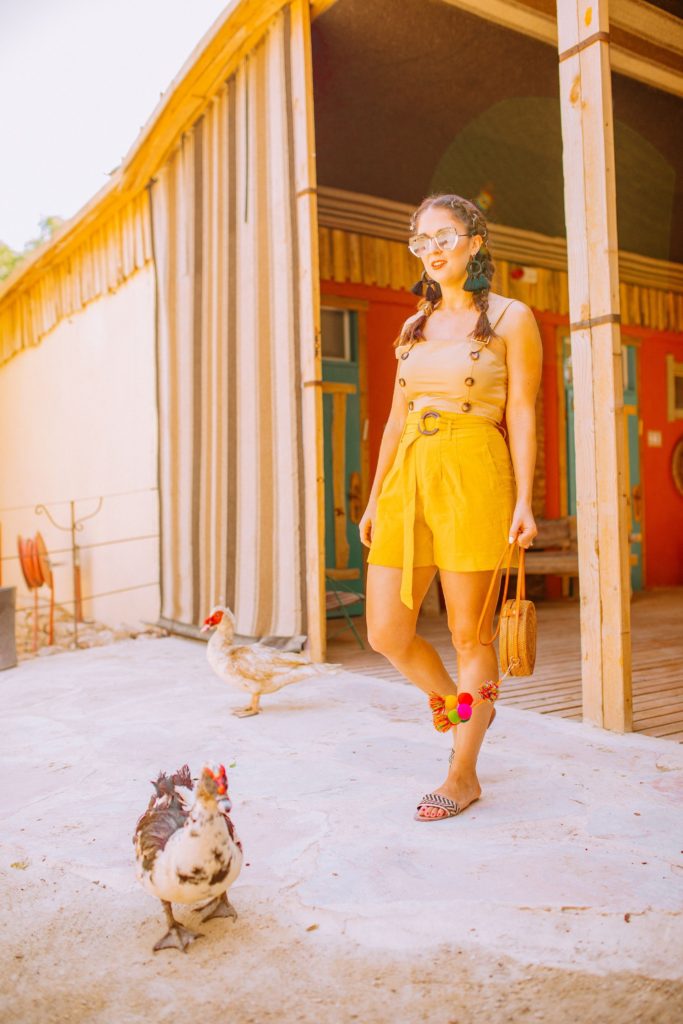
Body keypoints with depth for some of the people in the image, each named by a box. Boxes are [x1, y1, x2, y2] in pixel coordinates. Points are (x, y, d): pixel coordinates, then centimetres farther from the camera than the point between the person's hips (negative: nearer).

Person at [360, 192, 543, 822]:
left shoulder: (511, 318, 4)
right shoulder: (415, 326, 19)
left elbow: (521, 415, -2)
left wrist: (523, 501, -10)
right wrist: (375, 498, 14)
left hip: (473, 477, -5)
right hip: (407, 477, 5)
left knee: (470, 634, 1)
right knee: (387, 633, 2)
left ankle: (463, 775, 17)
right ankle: (464, 708, 29)